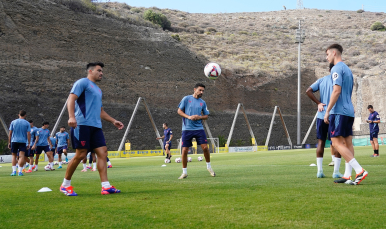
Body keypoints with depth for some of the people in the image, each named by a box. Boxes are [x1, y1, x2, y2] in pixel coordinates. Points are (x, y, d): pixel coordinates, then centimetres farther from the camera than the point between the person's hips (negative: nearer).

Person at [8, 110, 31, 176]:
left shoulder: (13, 122, 6)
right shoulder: (27, 123, 1)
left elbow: (10, 133, 5)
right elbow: (28, 134, -3)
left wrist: (9, 142, 10)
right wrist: (28, 143, 1)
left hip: (14, 141, 2)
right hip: (23, 141, -2)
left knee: (14, 156, 11)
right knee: (21, 156, -2)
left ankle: (14, 171, 2)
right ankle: (20, 171, -6)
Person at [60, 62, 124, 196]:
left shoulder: (97, 90, 27)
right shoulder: (83, 82, 1)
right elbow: (71, 98, -12)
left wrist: (113, 121, 25)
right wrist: (71, 117, -26)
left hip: (96, 126, 9)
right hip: (82, 124, -8)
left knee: (102, 153, -2)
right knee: (81, 154, -8)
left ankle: (105, 186, -4)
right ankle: (65, 185, 6)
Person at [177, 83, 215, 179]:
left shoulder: (203, 102, 10)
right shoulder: (186, 99, 2)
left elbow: (206, 116, 14)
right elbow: (179, 111, 1)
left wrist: (199, 117, -7)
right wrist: (188, 117, -13)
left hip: (199, 128, 2)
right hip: (187, 129, -2)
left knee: (205, 147, -6)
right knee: (184, 150, -2)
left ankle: (209, 166, 17)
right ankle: (184, 172, 10)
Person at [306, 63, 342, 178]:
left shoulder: (321, 80, 10)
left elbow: (308, 91, -1)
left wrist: (318, 103, 1)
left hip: (321, 116, 4)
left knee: (321, 142, 10)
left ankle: (319, 171, 8)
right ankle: (336, 172, 2)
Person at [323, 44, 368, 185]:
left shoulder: (337, 69, -9)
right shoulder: (347, 69, 21)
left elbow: (336, 91, -19)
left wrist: (327, 111, -16)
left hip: (339, 111, -10)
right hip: (349, 111, 10)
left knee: (337, 142, -10)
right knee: (347, 143, 7)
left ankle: (360, 171, -19)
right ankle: (347, 175, 7)